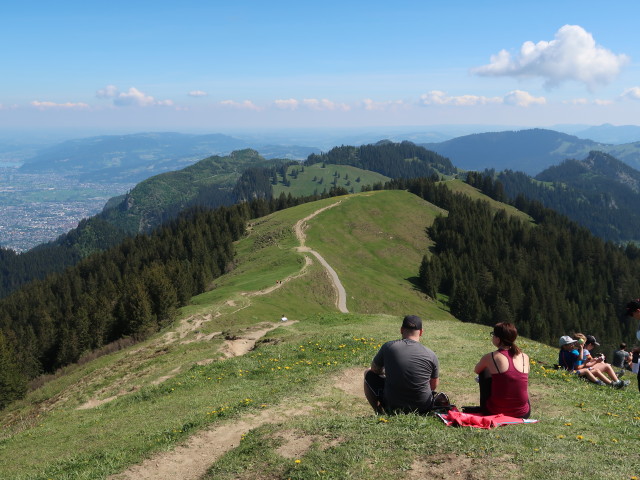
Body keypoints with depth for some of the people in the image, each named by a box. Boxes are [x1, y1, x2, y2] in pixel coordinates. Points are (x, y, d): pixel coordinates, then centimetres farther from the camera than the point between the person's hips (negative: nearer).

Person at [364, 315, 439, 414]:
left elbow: (375, 370, 7)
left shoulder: (388, 347, -10)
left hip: (392, 407, -3)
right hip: (423, 409, 3)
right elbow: (434, 386, 7)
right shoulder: (430, 355, -7)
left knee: (368, 374, 20)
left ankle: (379, 413, 16)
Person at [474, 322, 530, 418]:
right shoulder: (525, 357, 0)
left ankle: (483, 409, 30)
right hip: (523, 414, 3)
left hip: (495, 413, -3)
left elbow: (476, 370, 14)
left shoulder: (490, 357, -9)